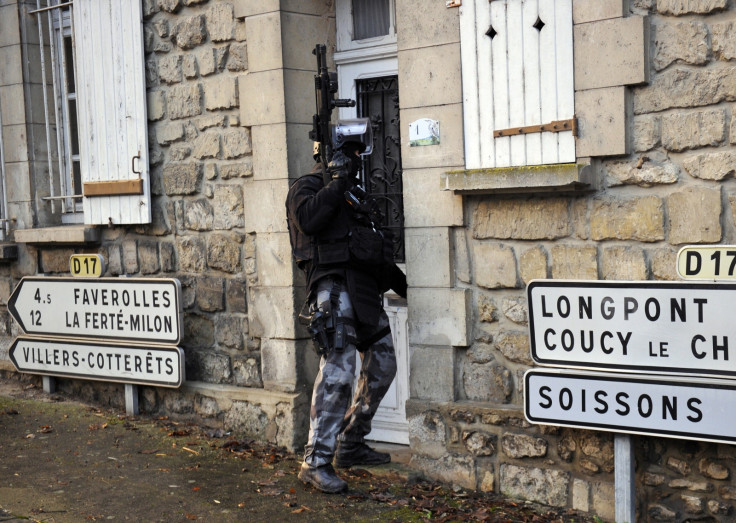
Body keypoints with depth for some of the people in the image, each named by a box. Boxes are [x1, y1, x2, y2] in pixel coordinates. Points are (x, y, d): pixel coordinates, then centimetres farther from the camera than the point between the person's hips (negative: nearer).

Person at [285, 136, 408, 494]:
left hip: (366, 289, 9)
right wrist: (337, 183, -17)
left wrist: (395, 277, 29)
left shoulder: (354, 193, 26)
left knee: (382, 366, 12)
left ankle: (350, 445, 23)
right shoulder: (308, 187, 1)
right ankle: (316, 462, -12)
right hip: (334, 286, -9)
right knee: (337, 372, -16)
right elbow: (308, 219, -22)